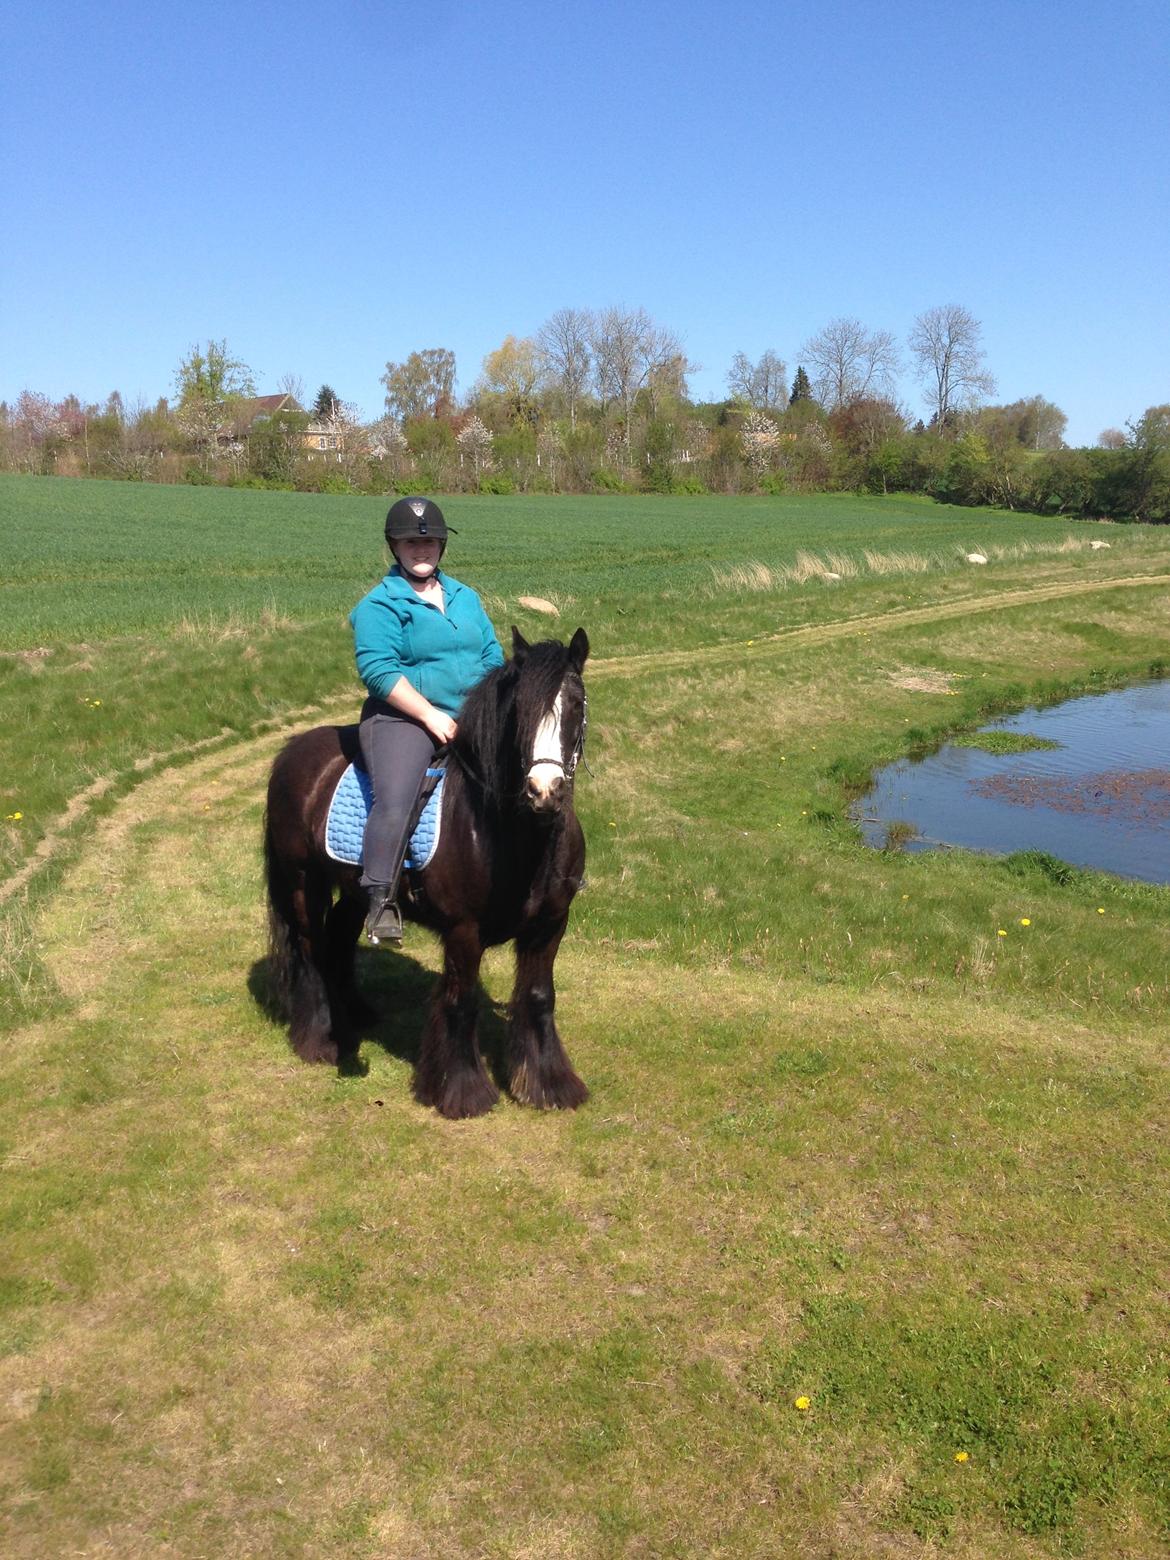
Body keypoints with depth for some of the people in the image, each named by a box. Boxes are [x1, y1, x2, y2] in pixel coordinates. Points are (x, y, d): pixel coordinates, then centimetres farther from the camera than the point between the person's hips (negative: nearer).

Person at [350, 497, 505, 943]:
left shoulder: (465, 598, 17)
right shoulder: (379, 604, -3)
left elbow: (493, 657, 16)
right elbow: (378, 670, -15)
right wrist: (429, 714, -19)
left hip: (471, 718, 6)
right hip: (403, 719, -6)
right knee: (395, 804, -27)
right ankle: (382, 901, -19)